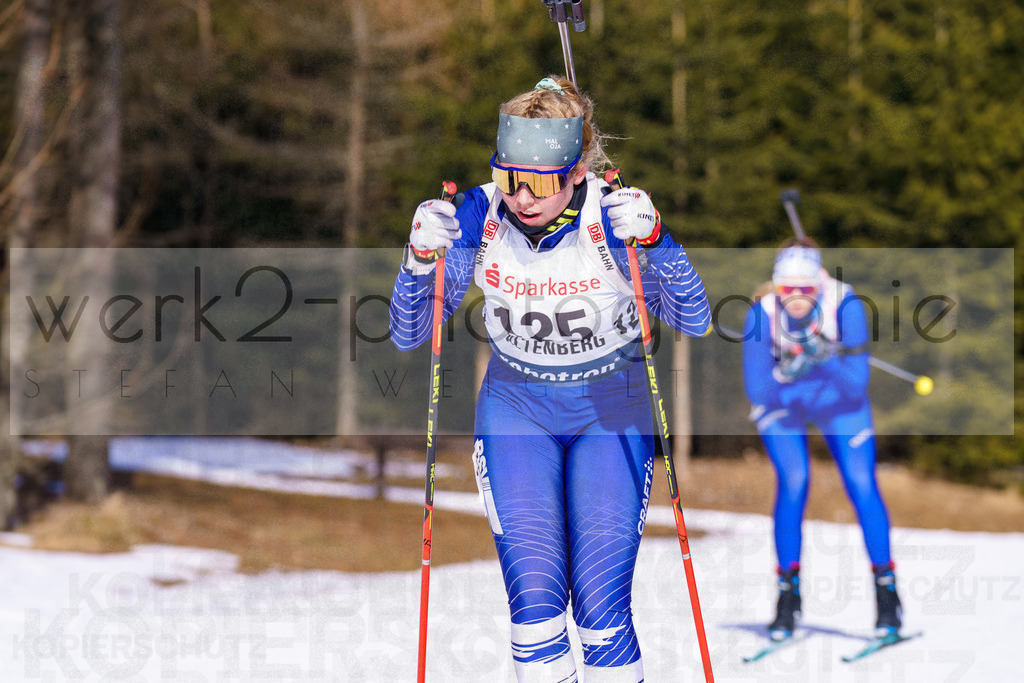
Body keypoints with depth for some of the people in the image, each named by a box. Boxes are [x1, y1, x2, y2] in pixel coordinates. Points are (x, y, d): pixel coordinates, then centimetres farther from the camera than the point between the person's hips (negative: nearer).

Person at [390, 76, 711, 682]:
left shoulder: (612, 218, -19)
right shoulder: (478, 218, -14)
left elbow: (694, 320, -22)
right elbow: (408, 333, -9)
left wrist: (653, 240, -38)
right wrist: (422, 257, -28)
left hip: (610, 410, -1)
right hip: (517, 409, 2)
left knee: (601, 609, -10)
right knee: (534, 601, -12)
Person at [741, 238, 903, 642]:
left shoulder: (845, 305, -30)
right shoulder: (762, 314, -28)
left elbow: (858, 383, -28)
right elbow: (756, 389, -25)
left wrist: (828, 357, -45)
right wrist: (787, 372, -43)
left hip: (838, 401, 1)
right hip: (780, 401, 0)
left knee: (861, 484, -11)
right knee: (793, 481, -19)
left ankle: (886, 590, 3)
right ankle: (788, 593, -6)